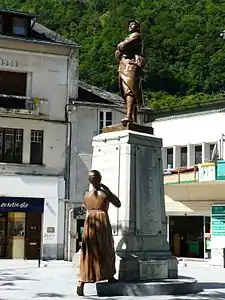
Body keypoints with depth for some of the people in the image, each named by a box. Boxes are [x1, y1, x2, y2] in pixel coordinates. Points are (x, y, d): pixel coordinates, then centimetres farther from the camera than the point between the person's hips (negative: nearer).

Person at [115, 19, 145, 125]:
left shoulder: (136, 36, 3)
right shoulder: (129, 38, 32)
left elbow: (123, 46, -11)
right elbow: (117, 54, 26)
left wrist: (120, 47, 10)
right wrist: (121, 49, 6)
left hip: (131, 65, -9)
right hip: (123, 67, 9)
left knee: (130, 91, -21)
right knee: (128, 93, 1)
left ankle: (128, 117, -35)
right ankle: (134, 119, -3)